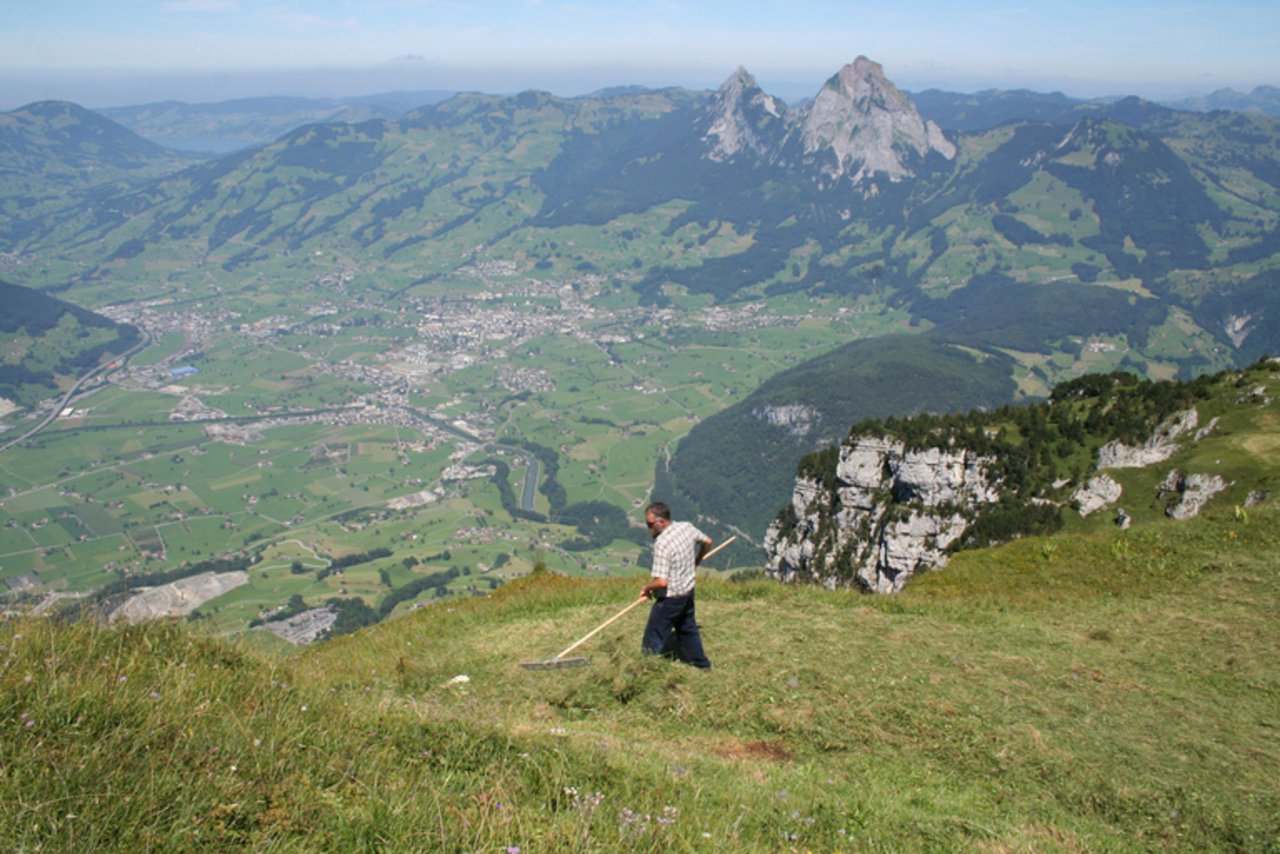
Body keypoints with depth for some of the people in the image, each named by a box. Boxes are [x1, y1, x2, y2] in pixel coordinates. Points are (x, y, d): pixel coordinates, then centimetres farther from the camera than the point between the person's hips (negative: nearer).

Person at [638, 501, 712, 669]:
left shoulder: (662, 544, -29)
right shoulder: (687, 527, -7)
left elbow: (661, 581, -32)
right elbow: (707, 542, 13)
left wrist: (646, 588, -13)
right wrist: (695, 563, 27)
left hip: (670, 597, -8)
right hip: (688, 591, 8)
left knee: (654, 639, 4)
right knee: (688, 629, 25)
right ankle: (701, 665, 36)